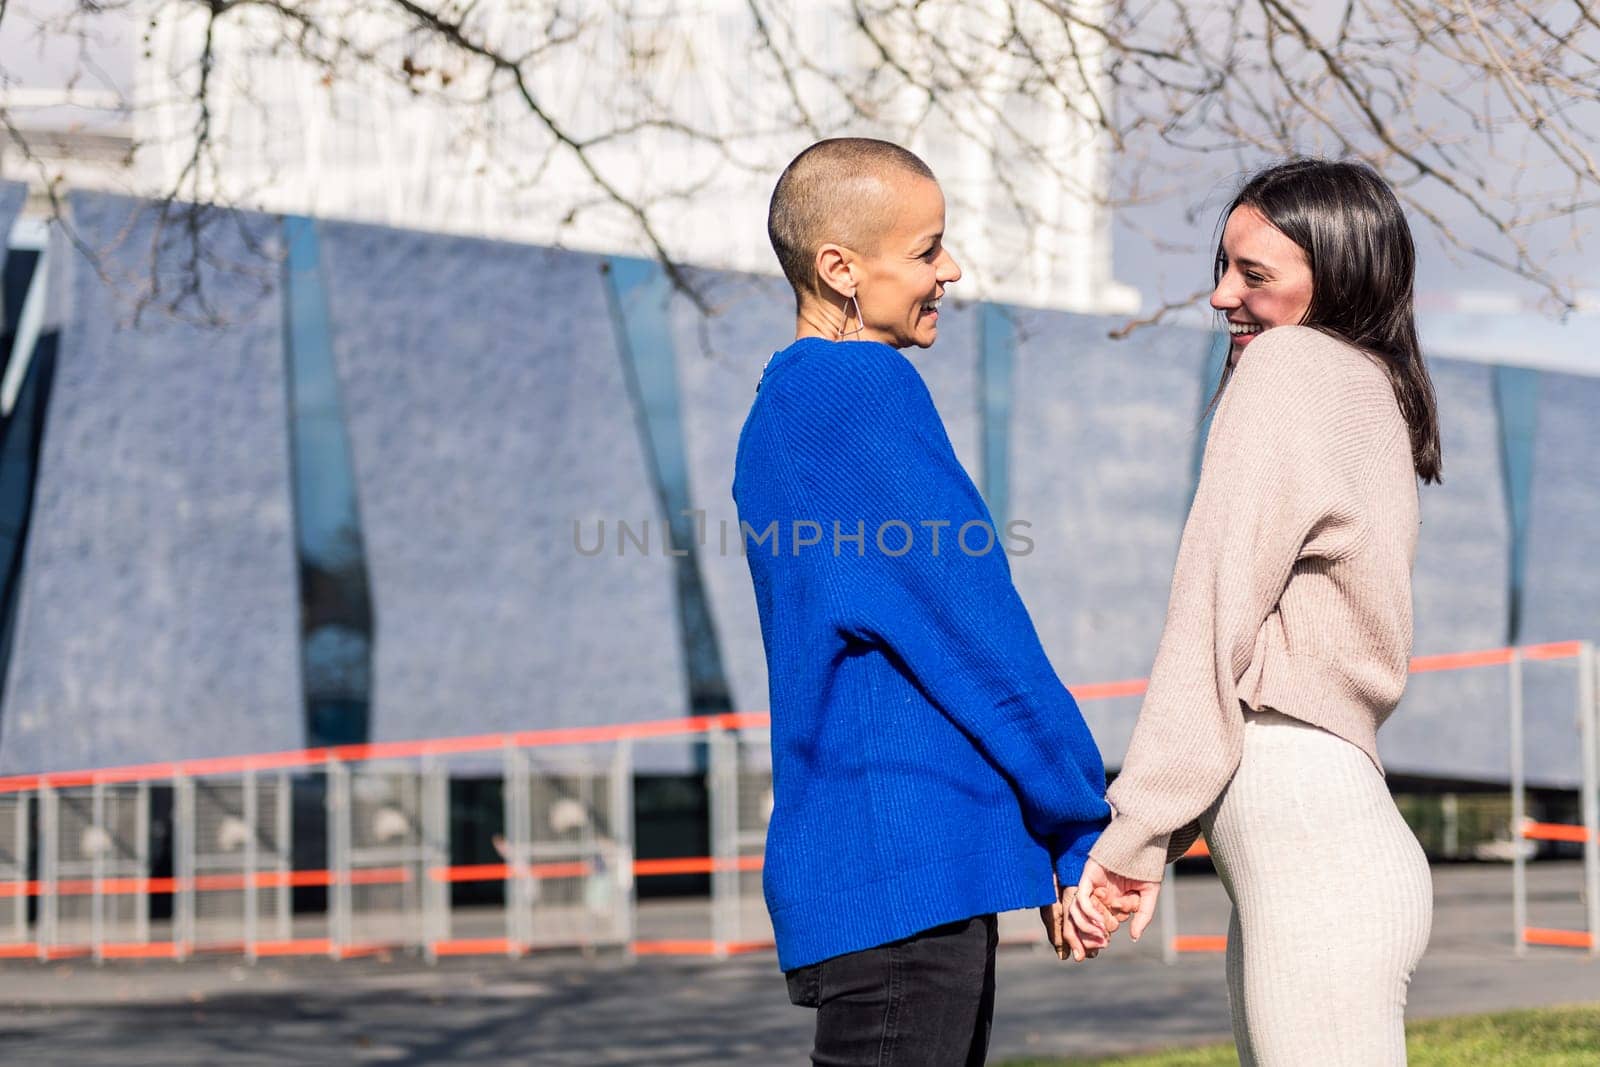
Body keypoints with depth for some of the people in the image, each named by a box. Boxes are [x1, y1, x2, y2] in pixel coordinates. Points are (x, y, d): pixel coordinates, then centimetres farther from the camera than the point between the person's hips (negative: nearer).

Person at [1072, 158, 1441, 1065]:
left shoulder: (1290, 366, -7)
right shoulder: (1380, 396, 19)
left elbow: (1214, 619, -11)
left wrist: (1136, 836, -10)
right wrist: (1159, 832, 14)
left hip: (1313, 858, -10)